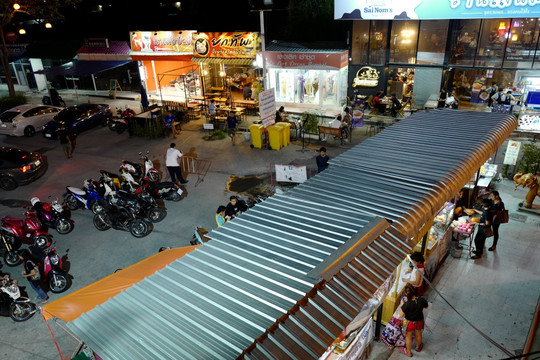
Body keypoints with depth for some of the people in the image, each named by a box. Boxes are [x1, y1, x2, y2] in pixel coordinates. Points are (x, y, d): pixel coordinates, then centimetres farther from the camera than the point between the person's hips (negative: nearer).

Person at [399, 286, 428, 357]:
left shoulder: (406, 304, -36)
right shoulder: (421, 300, -26)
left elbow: (401, 315, -22)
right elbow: (426, 306, -3)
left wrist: (402, 305, -13)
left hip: (410, 323, -3)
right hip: (420, 321, 3)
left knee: (408, 337, 24)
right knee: (418, 334, 33)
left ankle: (409, 352, 46)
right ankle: (418, 347, 60)